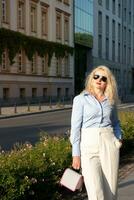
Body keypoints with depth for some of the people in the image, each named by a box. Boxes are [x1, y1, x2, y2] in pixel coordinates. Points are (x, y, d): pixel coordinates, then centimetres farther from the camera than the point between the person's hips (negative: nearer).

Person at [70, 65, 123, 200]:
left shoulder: (111, 100, 12)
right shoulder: (80, 99, 2)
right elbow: (75, 127, -1)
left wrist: (119, 137, 6)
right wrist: (76, 154, -6)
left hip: (109, 145, 3)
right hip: (89, 145, -3)